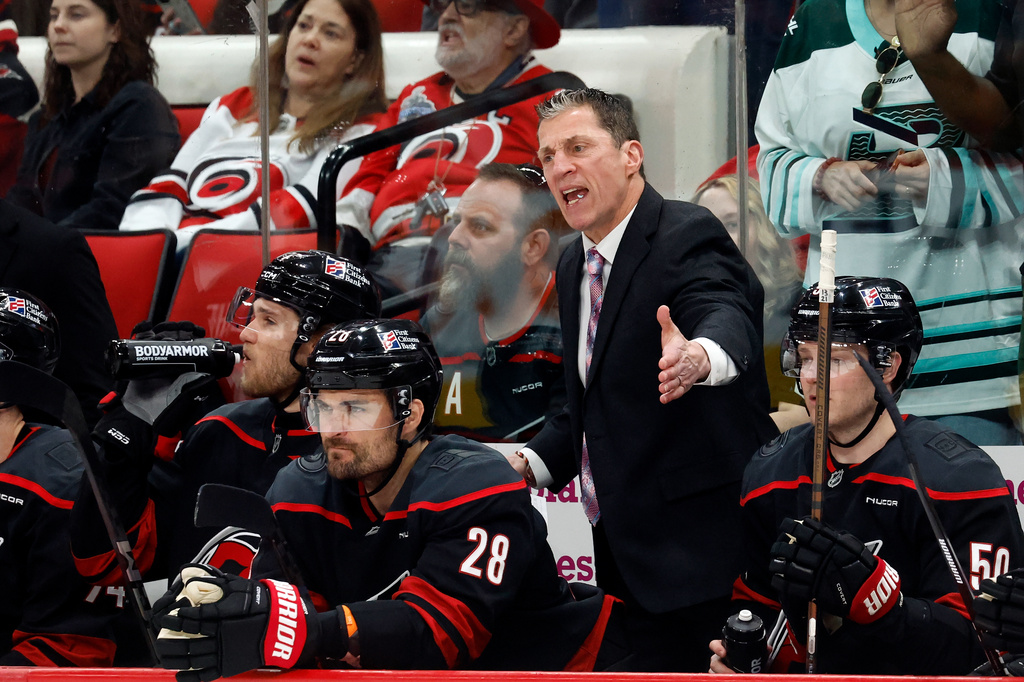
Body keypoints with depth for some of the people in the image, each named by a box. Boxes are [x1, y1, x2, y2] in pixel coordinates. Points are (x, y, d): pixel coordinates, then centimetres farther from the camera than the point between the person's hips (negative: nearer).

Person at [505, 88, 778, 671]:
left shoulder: (687, 236, -14)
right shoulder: (576, 266, 14)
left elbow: (729, 318, -36)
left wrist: (699, 356, -59)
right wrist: (531, 463, 6)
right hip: (627, 552, 8)